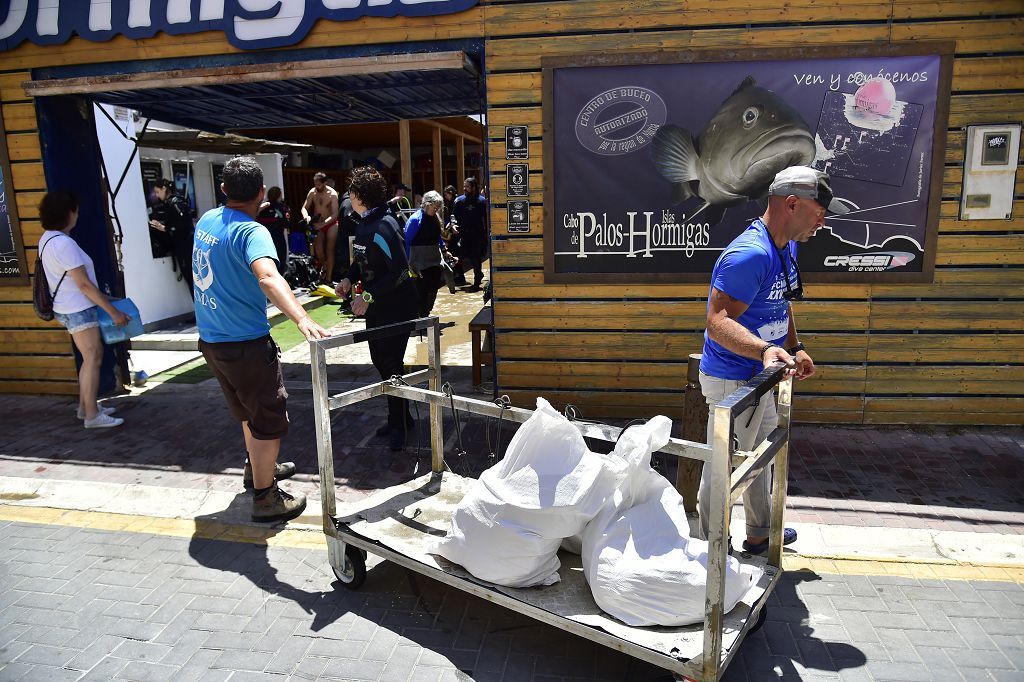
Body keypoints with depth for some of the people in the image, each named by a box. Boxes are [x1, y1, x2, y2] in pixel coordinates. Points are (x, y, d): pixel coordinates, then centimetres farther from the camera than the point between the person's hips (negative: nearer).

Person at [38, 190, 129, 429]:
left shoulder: (48, 239, 9)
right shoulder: (64, 243, -22)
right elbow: (84, 284, -22)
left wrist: (102, 297, 19)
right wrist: (113, 312, -17)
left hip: (69, 308, 10)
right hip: (78, 310, -10)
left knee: (92, 356, 17)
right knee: (92, 359, -3)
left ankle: (85, 406, 25)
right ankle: (92, 416, 3)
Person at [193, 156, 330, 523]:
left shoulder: (207, 220, 4)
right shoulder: (251, 231, -21)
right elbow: (268, 276, -41)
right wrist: (302, 319, -54)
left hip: (211, 339, 9)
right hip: (245, 344, -8)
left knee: (250, 410, 27)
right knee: (270, 420, 6)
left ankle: (257, 467, 45)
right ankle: (265, 498, 15)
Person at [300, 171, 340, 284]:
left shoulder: (332, 194, -16)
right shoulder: (312, 192, -4)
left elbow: (335, 214, -21)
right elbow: (304, 208, 2)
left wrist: (322, 224, -31)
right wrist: (306, 216, -21)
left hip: (331, 224, -4)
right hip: (317, 224, 4)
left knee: (330, 249, -10)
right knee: (318, 248, -8)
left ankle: (328, 277, -6)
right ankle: (324, 266, 24)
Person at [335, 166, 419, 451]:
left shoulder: (384, 226, -22)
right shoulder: (364, 224, 8)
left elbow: (400, 271, -26)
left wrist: (368, 296, -25)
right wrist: (350, 278, 3)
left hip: (396, 305, -10)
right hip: (376, 307, 10)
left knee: (391, 364, -2)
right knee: (379, 361, 16)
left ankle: (399, 424, 14)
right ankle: (398, 417, 31)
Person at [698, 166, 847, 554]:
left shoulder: (787, 247, 6)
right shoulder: (750, 255, -27)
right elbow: (717, 322, -34)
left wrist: (795, 348, 14)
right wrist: (765, 350, -47)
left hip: (759, 376, 11)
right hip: (731, 380, -11)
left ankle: (760, 535, 45)